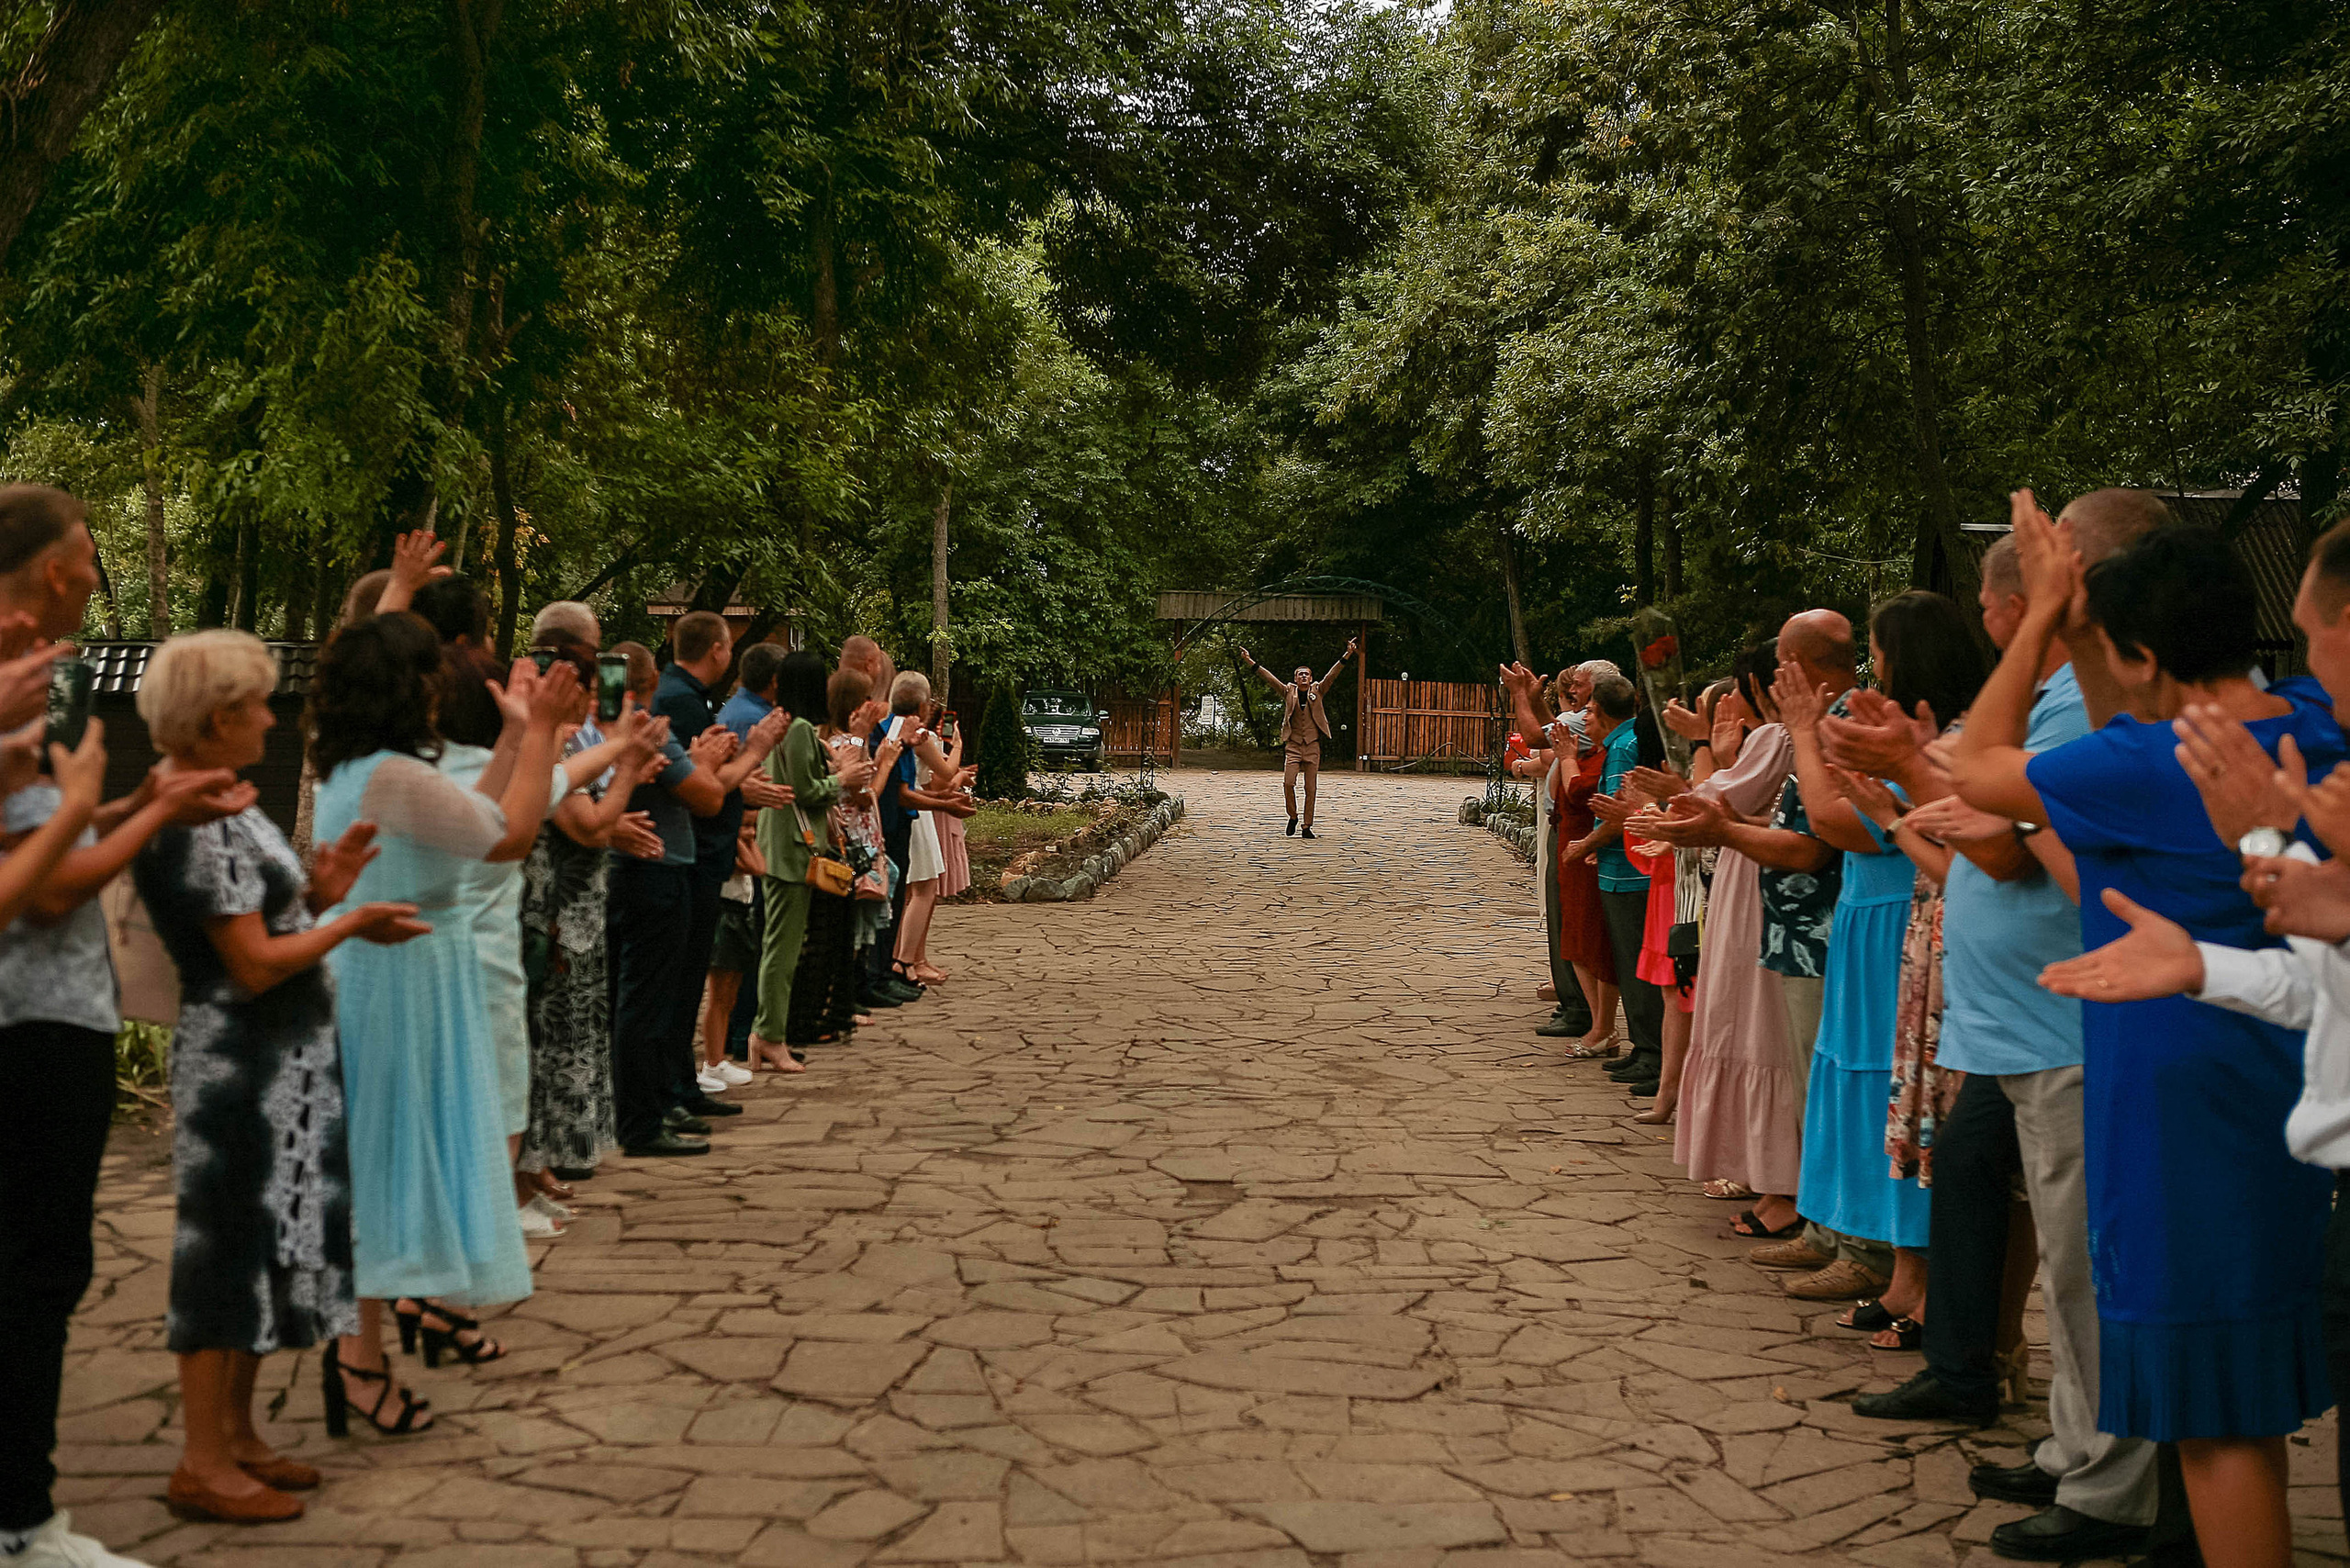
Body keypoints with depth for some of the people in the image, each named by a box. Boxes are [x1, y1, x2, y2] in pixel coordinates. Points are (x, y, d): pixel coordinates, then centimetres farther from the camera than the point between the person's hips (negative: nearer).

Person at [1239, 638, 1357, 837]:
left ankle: (1307, 826, 7)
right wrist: (1251, 663, -2)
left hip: (1313, 746, 0)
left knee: (1310, 789, 0)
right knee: (1288, 783, -14)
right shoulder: (1288, 692, 8)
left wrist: (1346, 656, -10)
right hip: (1293, 745, 0)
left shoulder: (1318, 691, 8)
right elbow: (1269, 678, 4)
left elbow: (1332, 675, 0)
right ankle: (1293, 817, 10)